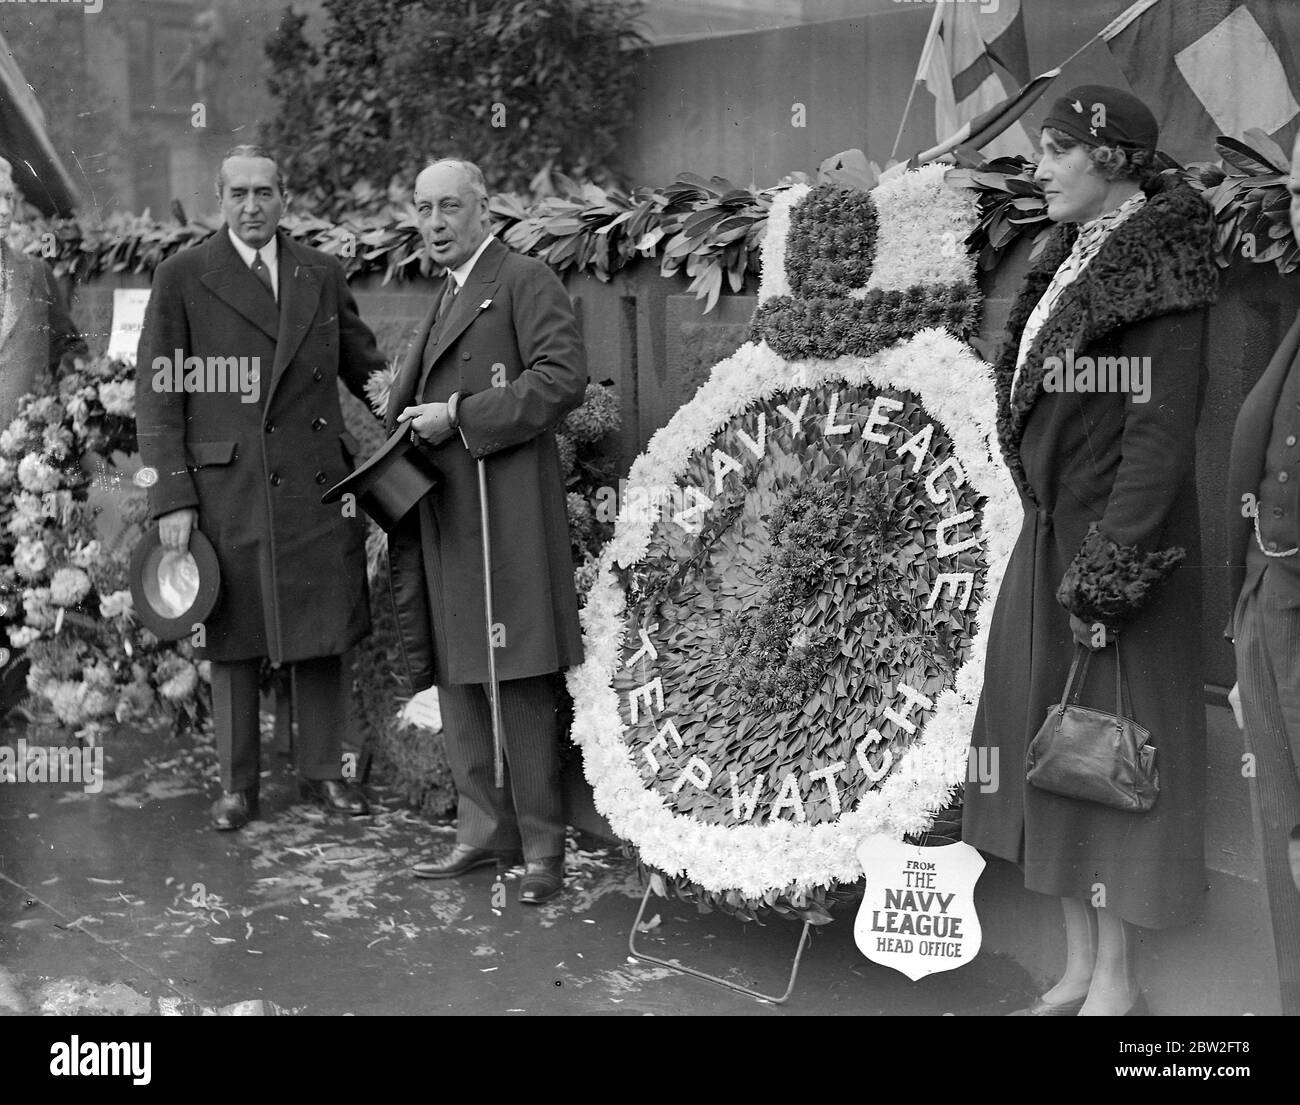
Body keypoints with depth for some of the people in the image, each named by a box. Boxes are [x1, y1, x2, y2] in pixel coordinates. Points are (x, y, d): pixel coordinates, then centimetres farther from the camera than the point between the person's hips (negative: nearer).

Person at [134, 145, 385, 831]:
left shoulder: (322, 275, 10)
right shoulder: (182, 278, 1)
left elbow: (365, 368, 18)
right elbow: (158, 395, -1)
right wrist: (172, 499, -8)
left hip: (318, 488, 3)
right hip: (227, 489, -2)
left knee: (322, 635, 8)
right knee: (233, 642, 6)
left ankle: (321, 771, 22)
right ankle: (237, 785, 19)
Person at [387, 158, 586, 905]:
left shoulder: (525, 281, -4)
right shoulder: (448, 298, 23)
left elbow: (563, 378, -16)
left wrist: (459, 419, -15)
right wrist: (414, 424, 10)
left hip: (504, 513, -9)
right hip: (443, 519, 9)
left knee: (518, 685, -7)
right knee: (455, 678, 10)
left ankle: (543, 846, 2)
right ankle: (484, 829, 20)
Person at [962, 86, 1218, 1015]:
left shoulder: (1159, 265, -13)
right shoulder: (1072, 259, 11)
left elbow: (1161, 432, -19)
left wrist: (1103, 577, -22)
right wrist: (1052, 545, 12)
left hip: (1119, 539, -8)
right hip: (1050, 537, 8)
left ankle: (1117, 979, 16)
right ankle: (1078, 966, 25)